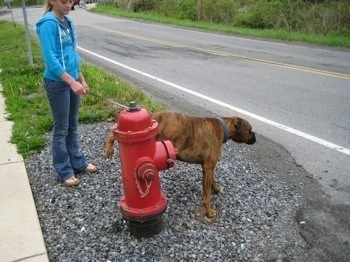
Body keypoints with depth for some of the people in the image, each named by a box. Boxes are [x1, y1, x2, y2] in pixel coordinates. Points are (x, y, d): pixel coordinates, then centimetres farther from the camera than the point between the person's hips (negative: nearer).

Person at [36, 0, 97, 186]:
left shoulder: (67, 22, 8)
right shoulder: (48, 24, -16)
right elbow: (50, 59, -22)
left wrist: (81, 79, 16)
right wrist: (72, 82, -27)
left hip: (72, 80, 7)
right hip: (57, 83, -7)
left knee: (73, 126, 17)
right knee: (61, 129, 4)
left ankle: (78, 162, 31)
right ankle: (64, 171, 18)